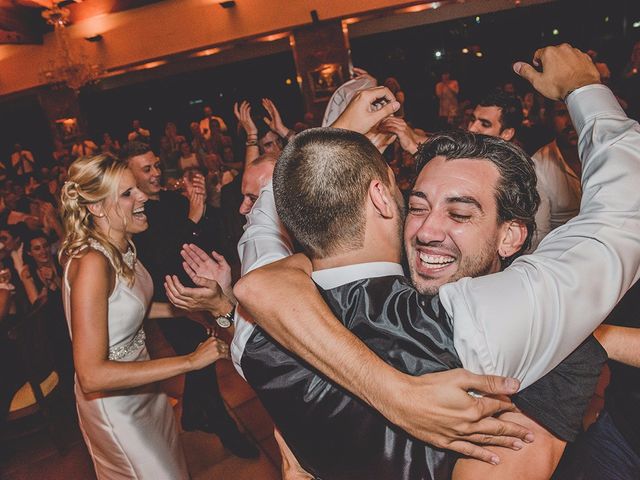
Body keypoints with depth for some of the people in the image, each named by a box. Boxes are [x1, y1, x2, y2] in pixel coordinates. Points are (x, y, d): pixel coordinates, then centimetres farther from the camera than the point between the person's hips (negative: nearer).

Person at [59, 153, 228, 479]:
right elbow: (91, 375, -34)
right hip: (113, 402, -8)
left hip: (142, 385, 8)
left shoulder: (122, 246, -5)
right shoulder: (91, 262, -30)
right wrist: (189, 361, -34)